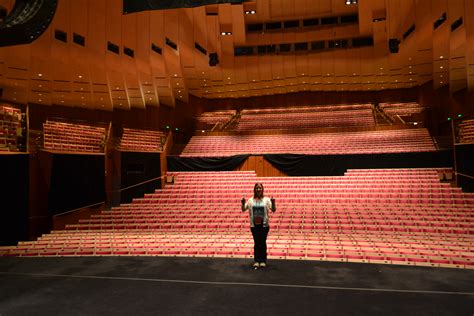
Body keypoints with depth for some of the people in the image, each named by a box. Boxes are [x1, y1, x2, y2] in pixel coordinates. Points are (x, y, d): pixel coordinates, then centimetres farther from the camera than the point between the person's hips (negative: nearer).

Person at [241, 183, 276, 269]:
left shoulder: (266, 200, -2)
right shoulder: (251, 200, 3)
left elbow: (273, 210, -6)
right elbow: (243, 209, 2)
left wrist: (273, 203, -26)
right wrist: (243, 203, -18)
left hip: (264, 225, -1)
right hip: (254, 225, 1)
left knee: (263, 243, 7)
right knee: (256, 243, 8)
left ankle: (263, 261, 18)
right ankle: (256, 261, 16)